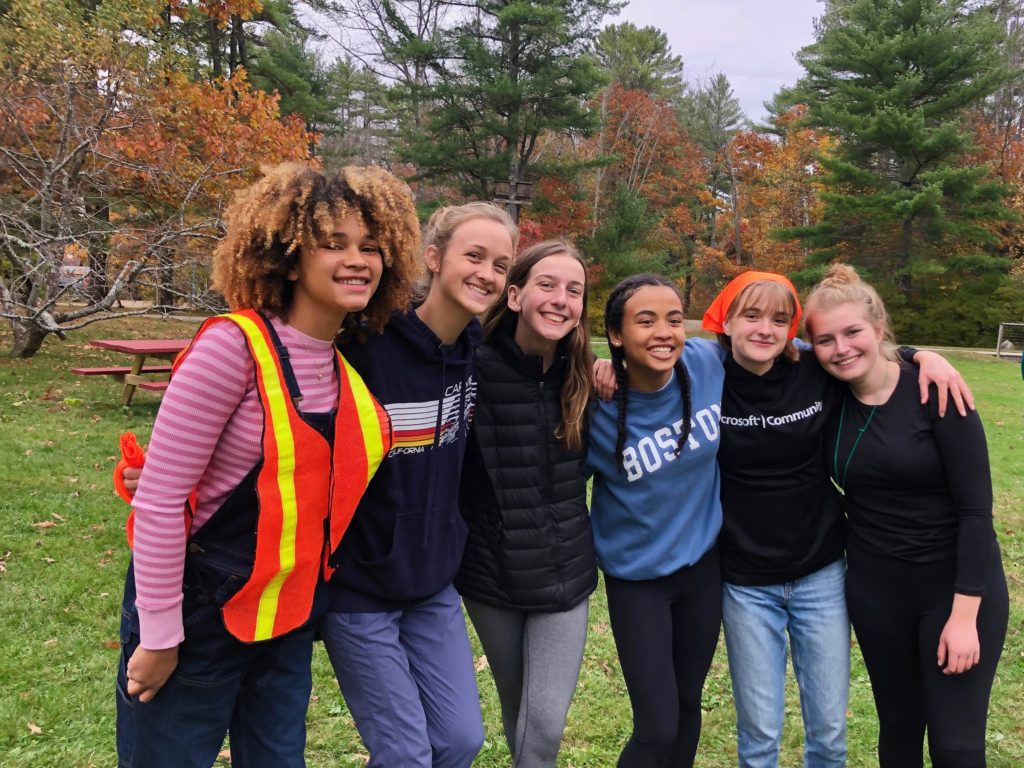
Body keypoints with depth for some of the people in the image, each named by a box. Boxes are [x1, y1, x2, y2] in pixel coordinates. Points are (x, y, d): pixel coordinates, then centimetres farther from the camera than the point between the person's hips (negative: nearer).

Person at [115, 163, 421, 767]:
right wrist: (159, 637, -15)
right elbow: (159, 499, -19)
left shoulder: (353, 367, 0)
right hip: (199, 616, -6)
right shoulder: (234, 346, -21)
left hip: (289, 620, 6)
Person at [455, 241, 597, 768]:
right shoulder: (476, 370, -15)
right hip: (490, 571, -1)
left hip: (564, 573, 1)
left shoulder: (586, 379, -4)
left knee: (547, 720, -1)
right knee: (515, 705, 20)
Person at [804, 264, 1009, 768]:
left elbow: (976, 509, -16)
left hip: (956, 585, -3)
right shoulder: (827, 400, -4)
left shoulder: (934, 392, -15)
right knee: (899, 725, 16)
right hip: (874, 590, 4)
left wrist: (964, 613, -17)